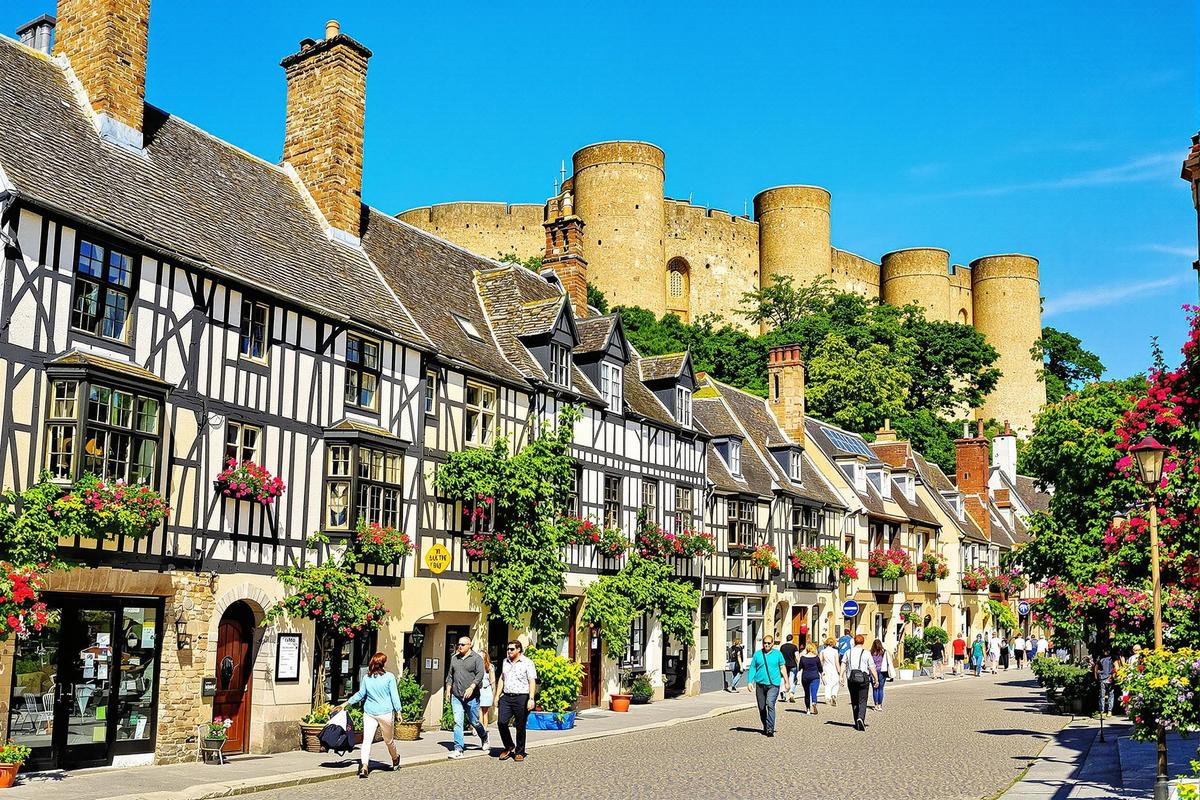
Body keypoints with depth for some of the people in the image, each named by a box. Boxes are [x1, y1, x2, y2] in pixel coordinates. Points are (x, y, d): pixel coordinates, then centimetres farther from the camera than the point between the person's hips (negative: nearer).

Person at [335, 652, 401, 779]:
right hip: (386, 713, -2)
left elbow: (360, 694, 11)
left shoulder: (367, 678, 4)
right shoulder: (389, 677, -6)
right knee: (388, 740, 16)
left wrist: (345, 704, 23)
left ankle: (364, 765, -20)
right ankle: (395, 760, 38)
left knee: (367, 740, -4)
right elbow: (394, 695, -6)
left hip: (369, 712, 2)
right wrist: (398, 711, -1)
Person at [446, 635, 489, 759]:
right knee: (457, 722, -6)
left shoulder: (476, 658, -3)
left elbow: (480, 675, -11)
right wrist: (448, 689, 10)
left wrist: (472, 687, -22)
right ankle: (458, 750, -6)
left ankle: (484, 737, 37)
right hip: (456, 696, 4)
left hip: (471, 697, -4)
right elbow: (450, 675, 20)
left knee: (474, 721, 7)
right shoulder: (454, 658, 12)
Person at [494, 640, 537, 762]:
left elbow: (532, 682, -8)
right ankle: (509, 746, 13)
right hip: (506, 697, 5)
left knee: (520, 727, 2)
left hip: (521, 697, -5)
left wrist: (531, 699, -17)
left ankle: (519, 752, 15)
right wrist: (497, 696, 17)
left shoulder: (527, 663, -3)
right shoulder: (505, 662, 15)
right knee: (502, 722, -8)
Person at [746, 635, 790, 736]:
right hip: (760, 684, 3)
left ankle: (770, 729, -20)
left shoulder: (777, 654, 5)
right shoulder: (757, 654, 8)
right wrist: (749, 681, 0)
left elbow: (783, 668, 11)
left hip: (773, 685, -3)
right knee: (761, 708, 9)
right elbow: (752, 668, 10)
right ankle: (765, 727, 27)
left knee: (770, 704, -21)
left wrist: (787, 682, 11)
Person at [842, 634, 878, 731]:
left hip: (851, 679, 3)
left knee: (854, 701, 13)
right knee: (862, 701, -1)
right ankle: (861, 718, -25)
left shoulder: (848, 652, 8)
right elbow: (872, 668, -2)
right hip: (863, 679, -3)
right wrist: (876, 679, 5)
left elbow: (843, 664, -2)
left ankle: (857, 723, 16)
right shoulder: (866, 653, 0)